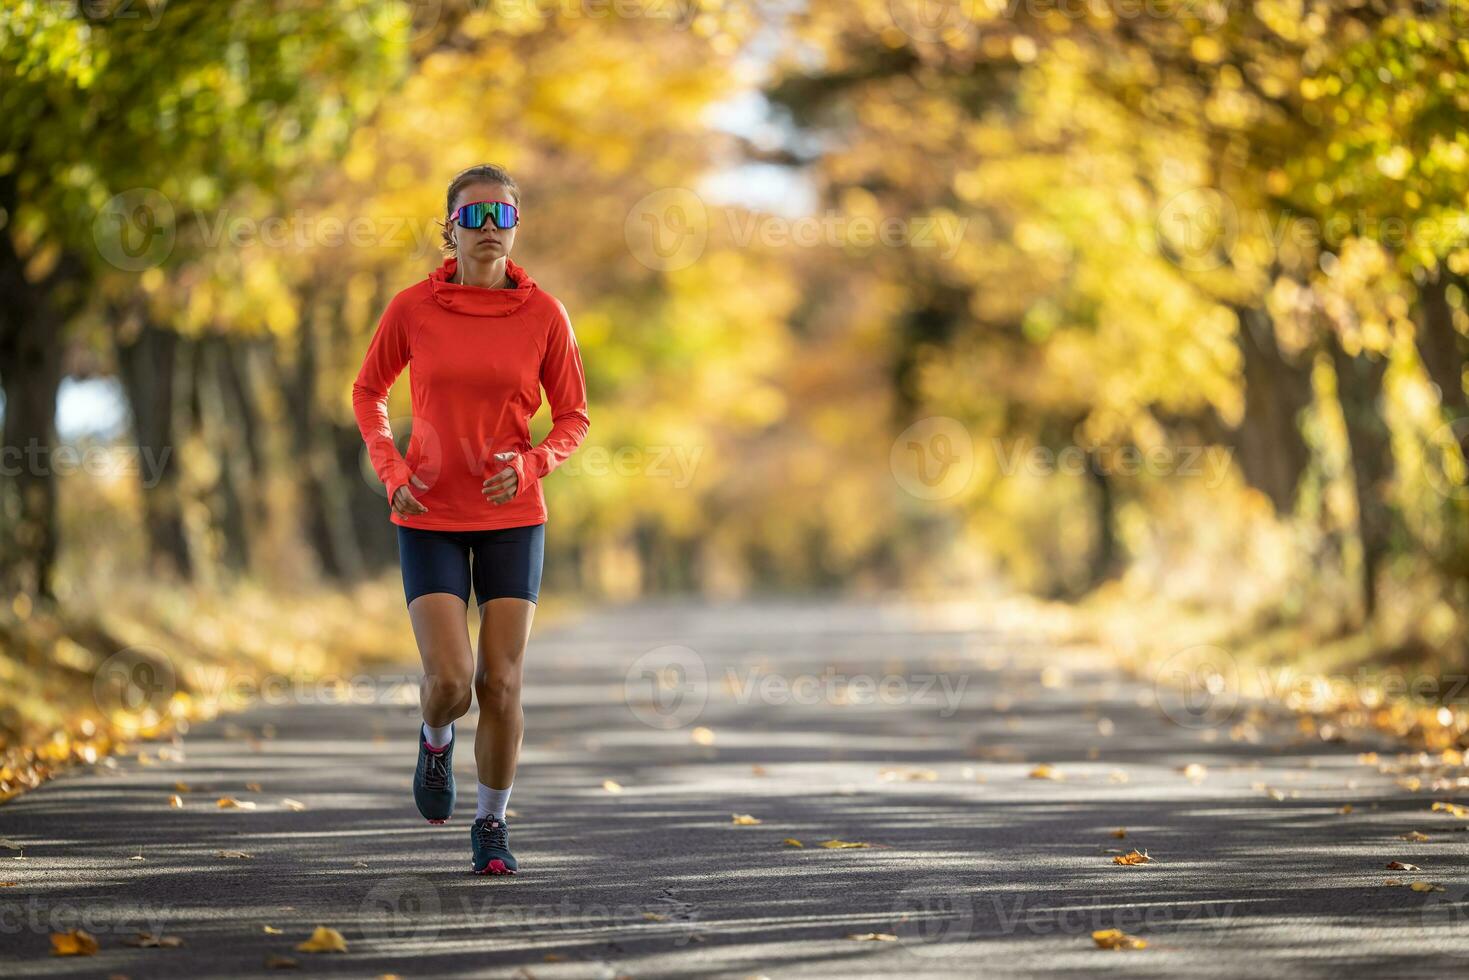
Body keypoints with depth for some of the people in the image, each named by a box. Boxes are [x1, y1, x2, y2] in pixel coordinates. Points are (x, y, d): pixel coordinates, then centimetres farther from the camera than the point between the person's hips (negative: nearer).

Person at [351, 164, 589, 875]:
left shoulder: (543, 314, -4)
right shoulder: (413, 309, -5)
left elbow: (573, 416, 5)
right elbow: (367, 393, 10)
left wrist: (531, 465, -14)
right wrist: (392, 473, -4)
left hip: (512, 518, 1)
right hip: (430, 516, -1)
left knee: (500, 682, 0)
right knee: (450, 678, -12)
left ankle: (492, 824, 18)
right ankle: (435, 741, 25)